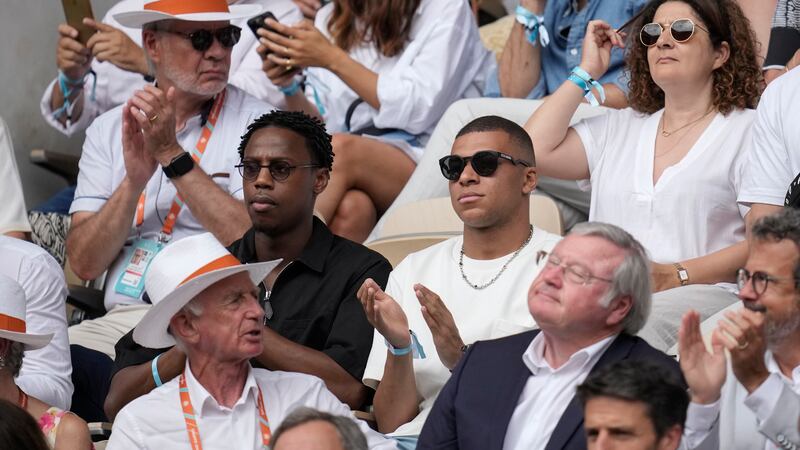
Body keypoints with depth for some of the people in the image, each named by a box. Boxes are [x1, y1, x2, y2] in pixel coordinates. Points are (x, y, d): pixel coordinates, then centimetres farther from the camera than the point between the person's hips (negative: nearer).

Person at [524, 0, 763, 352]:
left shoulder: (747, 129, 10)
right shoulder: (619, 128, 27)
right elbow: (535, 151, 12)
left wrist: (676, 275, -14)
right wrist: (587, 71, 20)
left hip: (704, 293, -4)